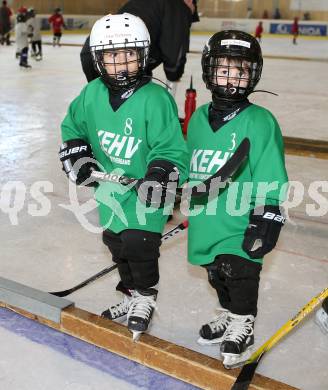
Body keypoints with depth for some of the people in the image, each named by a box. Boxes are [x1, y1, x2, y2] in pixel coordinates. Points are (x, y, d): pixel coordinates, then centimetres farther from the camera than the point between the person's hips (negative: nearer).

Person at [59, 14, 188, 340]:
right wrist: (78, 156, 2)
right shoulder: (92, 94, -3)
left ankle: (145, 297, 17)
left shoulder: (155, 98, -20)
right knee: (116, 243, 17)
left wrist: (159, 175, -33)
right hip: (111, 187, 6)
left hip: (145, 190, -6)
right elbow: (73, 128, 14)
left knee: (138, 243, -12)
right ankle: (132, 295, 39)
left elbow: (170, 148, -20)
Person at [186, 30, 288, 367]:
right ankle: (227, 316, 44)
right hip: (206, 222, 6)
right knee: (217, 276, 21)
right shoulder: (198, 118, 5)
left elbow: (271, 179, -14)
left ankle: (242, 327, 26)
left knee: (240, 276, 2)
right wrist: (190, 207, 22)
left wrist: (265, 224, -16)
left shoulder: (259, 121, -14)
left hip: (240, 224, -6)